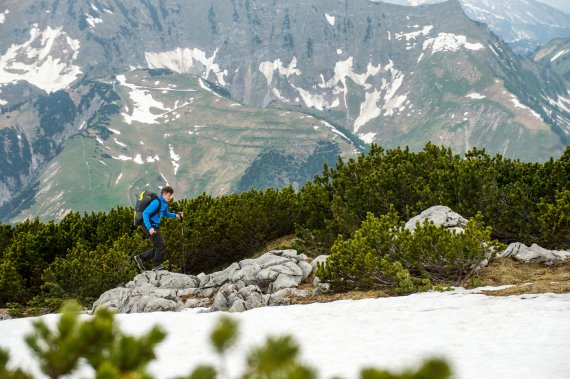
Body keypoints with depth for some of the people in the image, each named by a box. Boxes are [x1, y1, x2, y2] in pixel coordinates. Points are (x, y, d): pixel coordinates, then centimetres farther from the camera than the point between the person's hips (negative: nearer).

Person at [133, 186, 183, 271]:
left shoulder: (165, 203, 11)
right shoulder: (156, 202, -19)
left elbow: (164, 213, 31)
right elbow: (145, 213, -23)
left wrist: (175, 215, 16)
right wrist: (150, 228, -30)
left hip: (155, 227, 10)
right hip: (150, 226, -10)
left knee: (158, 248, 11)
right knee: (161, 245, -11)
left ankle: (140, 258, 18)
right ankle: (156, 266, -1)